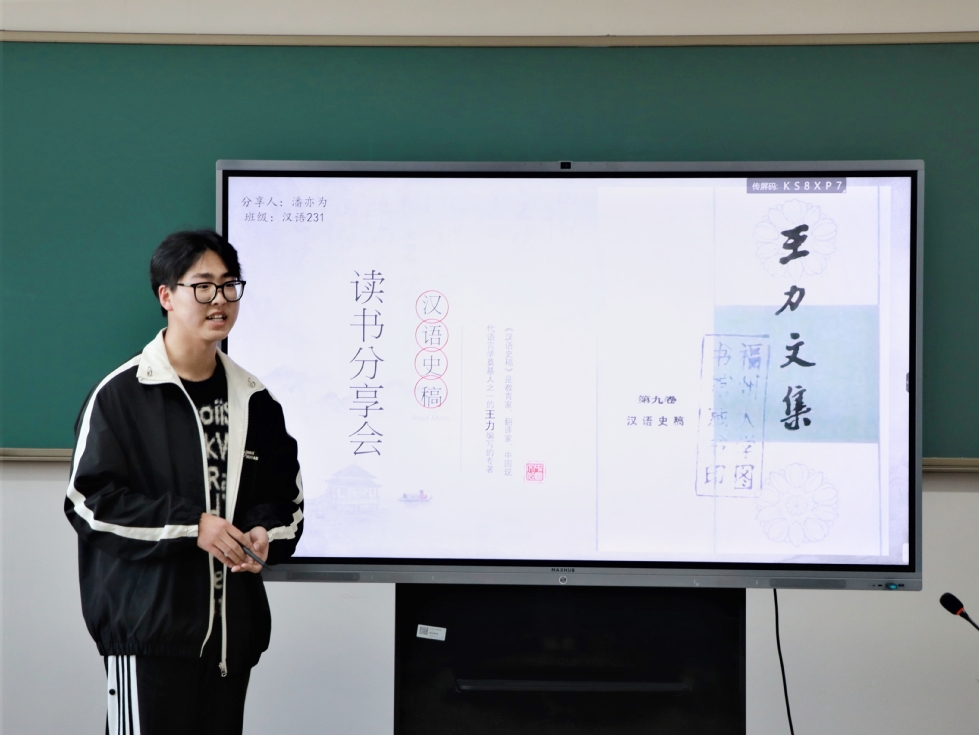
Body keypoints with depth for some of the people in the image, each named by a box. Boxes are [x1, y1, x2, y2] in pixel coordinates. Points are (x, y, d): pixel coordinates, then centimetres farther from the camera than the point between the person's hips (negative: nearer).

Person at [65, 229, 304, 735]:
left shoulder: (255, 401, 10)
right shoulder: (120, 394, -5)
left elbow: (286, 497, 16)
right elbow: (89, 501, -10)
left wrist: (265, 534, -6)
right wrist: (190, 524, -16)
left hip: (233, 627, 5)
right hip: (147, 624, -5)